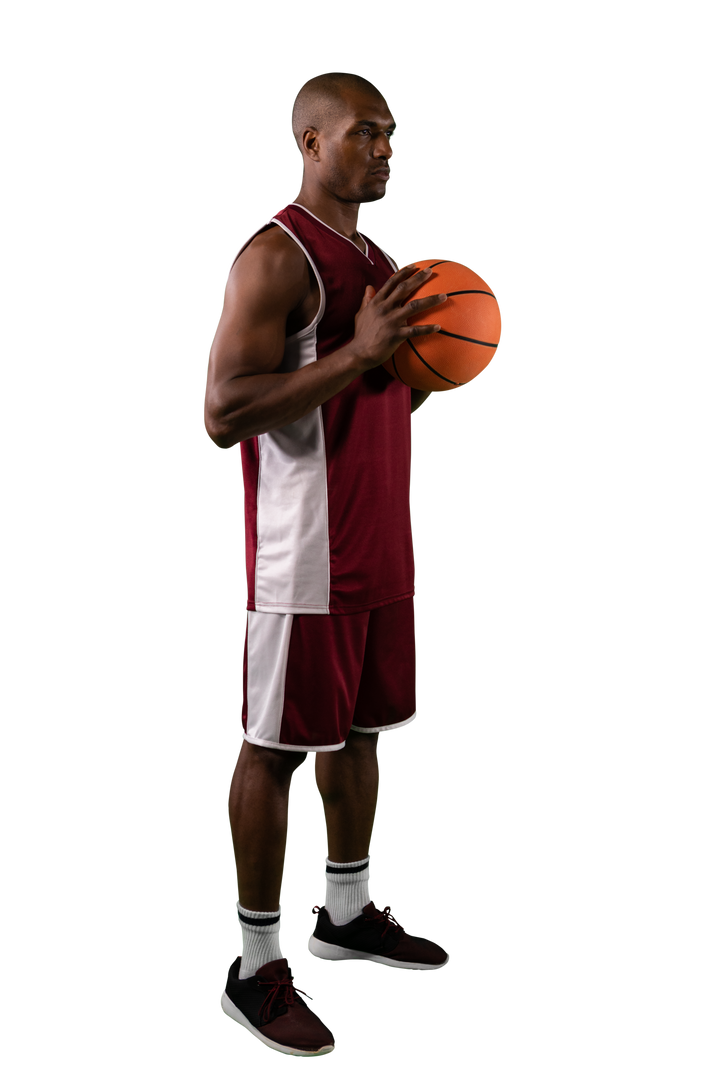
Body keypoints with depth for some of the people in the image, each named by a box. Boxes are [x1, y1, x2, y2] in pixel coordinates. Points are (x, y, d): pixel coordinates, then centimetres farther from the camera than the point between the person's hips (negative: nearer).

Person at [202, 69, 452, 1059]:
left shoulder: (382, 262, 15)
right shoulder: (275, 256, -14)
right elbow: (223, 414, -22)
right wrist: (358, 354, -26)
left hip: (381, 547, 9)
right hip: (305, 557, -9)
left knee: (363, 729, 18)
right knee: (278, 747, 0)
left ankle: (348, 913, 36)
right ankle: (256, 970, 12)